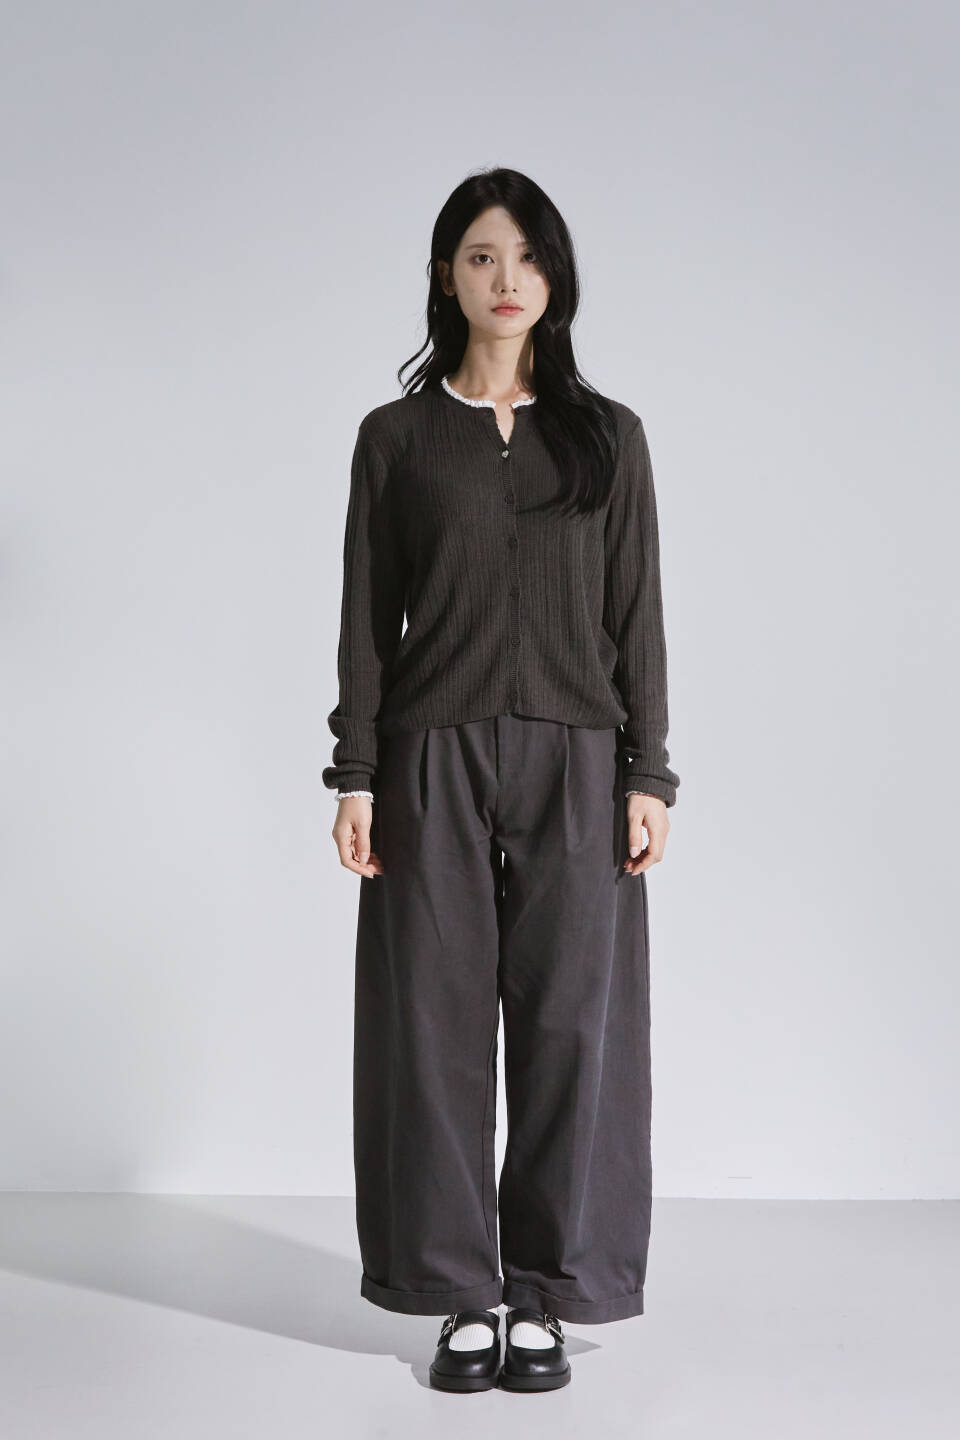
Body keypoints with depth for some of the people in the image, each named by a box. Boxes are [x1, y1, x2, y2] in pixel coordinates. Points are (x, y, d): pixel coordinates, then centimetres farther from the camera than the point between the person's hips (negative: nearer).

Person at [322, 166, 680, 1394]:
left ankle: (545, 1293, 14)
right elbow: (365, 616, 4)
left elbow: (635, 615, 5)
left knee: (572, 1017, 1)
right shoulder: (397, 435, 6)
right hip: (435, 759, 0)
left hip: (574, 760, 1)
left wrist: (648, 773, -2)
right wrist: (354, 774, -4)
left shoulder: (607, 436, 8)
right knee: (438, 1017, 2)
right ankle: (463, 1292, 15)